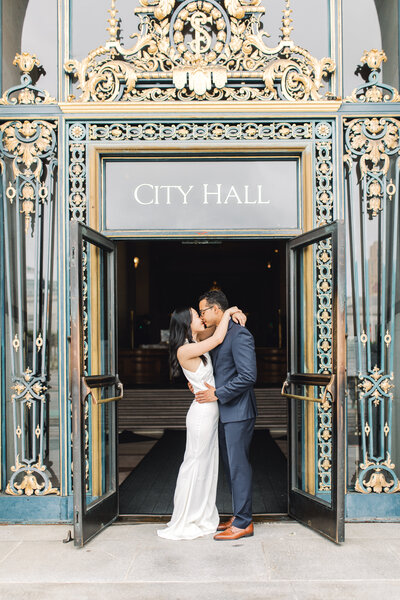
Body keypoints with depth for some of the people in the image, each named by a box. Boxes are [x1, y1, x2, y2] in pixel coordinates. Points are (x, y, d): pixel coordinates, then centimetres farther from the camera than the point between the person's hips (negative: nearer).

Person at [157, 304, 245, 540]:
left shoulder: (198, 342, 5)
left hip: (210, 412, 9)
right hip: (202, 413, -9)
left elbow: (215, 326, 19)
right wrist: (228, 312, -10)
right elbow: (218, 338, -24)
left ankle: (203, 519, 30)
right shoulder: (184, 350, -19)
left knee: (207, 466, 16)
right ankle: (183, 523, 16)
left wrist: (234, 313, 0)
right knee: (195, 466, 2)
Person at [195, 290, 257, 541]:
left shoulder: (239, 335, -16)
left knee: (239, 466, -1)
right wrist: (201, 383, 7)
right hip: (226, 413, 10)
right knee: (232, 466, 16)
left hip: (238, 412, -10)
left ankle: (244, 523, 11)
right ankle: (240, 516, 28)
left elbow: (248, 376, -23)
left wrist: (217, 394, -18)